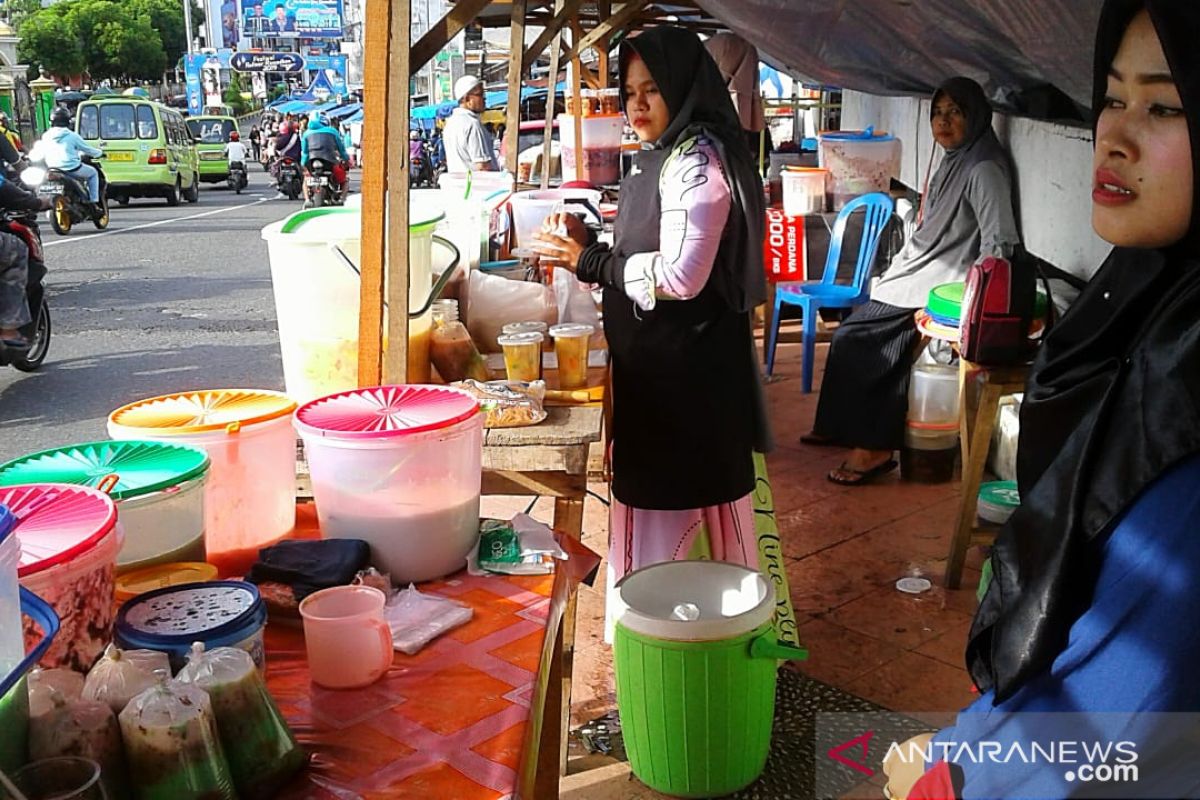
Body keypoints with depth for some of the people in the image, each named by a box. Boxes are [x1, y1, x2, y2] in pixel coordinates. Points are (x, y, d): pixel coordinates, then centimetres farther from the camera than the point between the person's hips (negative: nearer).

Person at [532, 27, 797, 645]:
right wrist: (589, 247, 6)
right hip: (653, 362, 10)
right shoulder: (661, 158, 14)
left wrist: (588, 262, -16)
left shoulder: (697, 160, -15)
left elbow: (679, 275, -24)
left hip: (689, 366, -9)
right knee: (654, 497, 17)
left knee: (685, 502, 1)